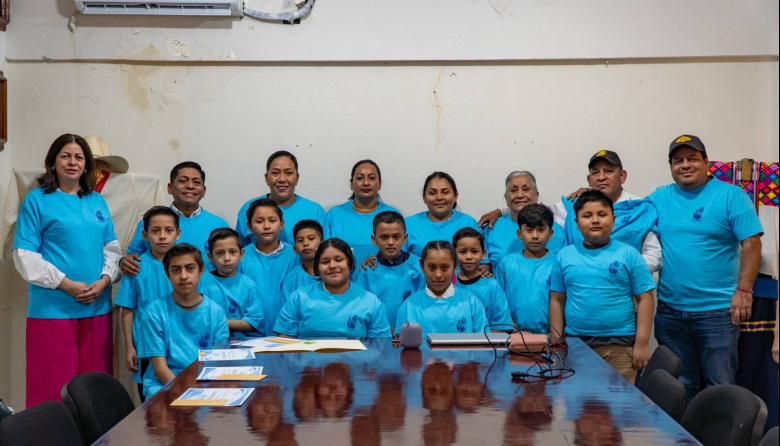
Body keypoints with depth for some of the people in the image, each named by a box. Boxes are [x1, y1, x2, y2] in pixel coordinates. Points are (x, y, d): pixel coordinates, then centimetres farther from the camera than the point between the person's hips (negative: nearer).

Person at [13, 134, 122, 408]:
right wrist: (67, 285, -13)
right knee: (52, 386, -4)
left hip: (97, 307, 5)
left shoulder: (97, 201, 15)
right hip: (52, 309, -5)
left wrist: (103, 281, -4)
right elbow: (25, 255, -5)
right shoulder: (37, 200, 0)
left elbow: (112, 248, 15)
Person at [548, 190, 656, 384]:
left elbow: (645, 299, 0)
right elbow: (557, 300, 10)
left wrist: (642, 343, -6)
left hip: (619, 346, -2)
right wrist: (556, 343, 6)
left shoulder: (628, 255, 1)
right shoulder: (565, 255, 8)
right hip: (575, 343, 2)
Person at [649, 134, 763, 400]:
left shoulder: (730, 195, -1)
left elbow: (751, 244, -5)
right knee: (679, 388, 12)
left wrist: (744, 290, -14)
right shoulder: (660, 198, 11)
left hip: (718, 310, -4)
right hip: (670, 310, 4)